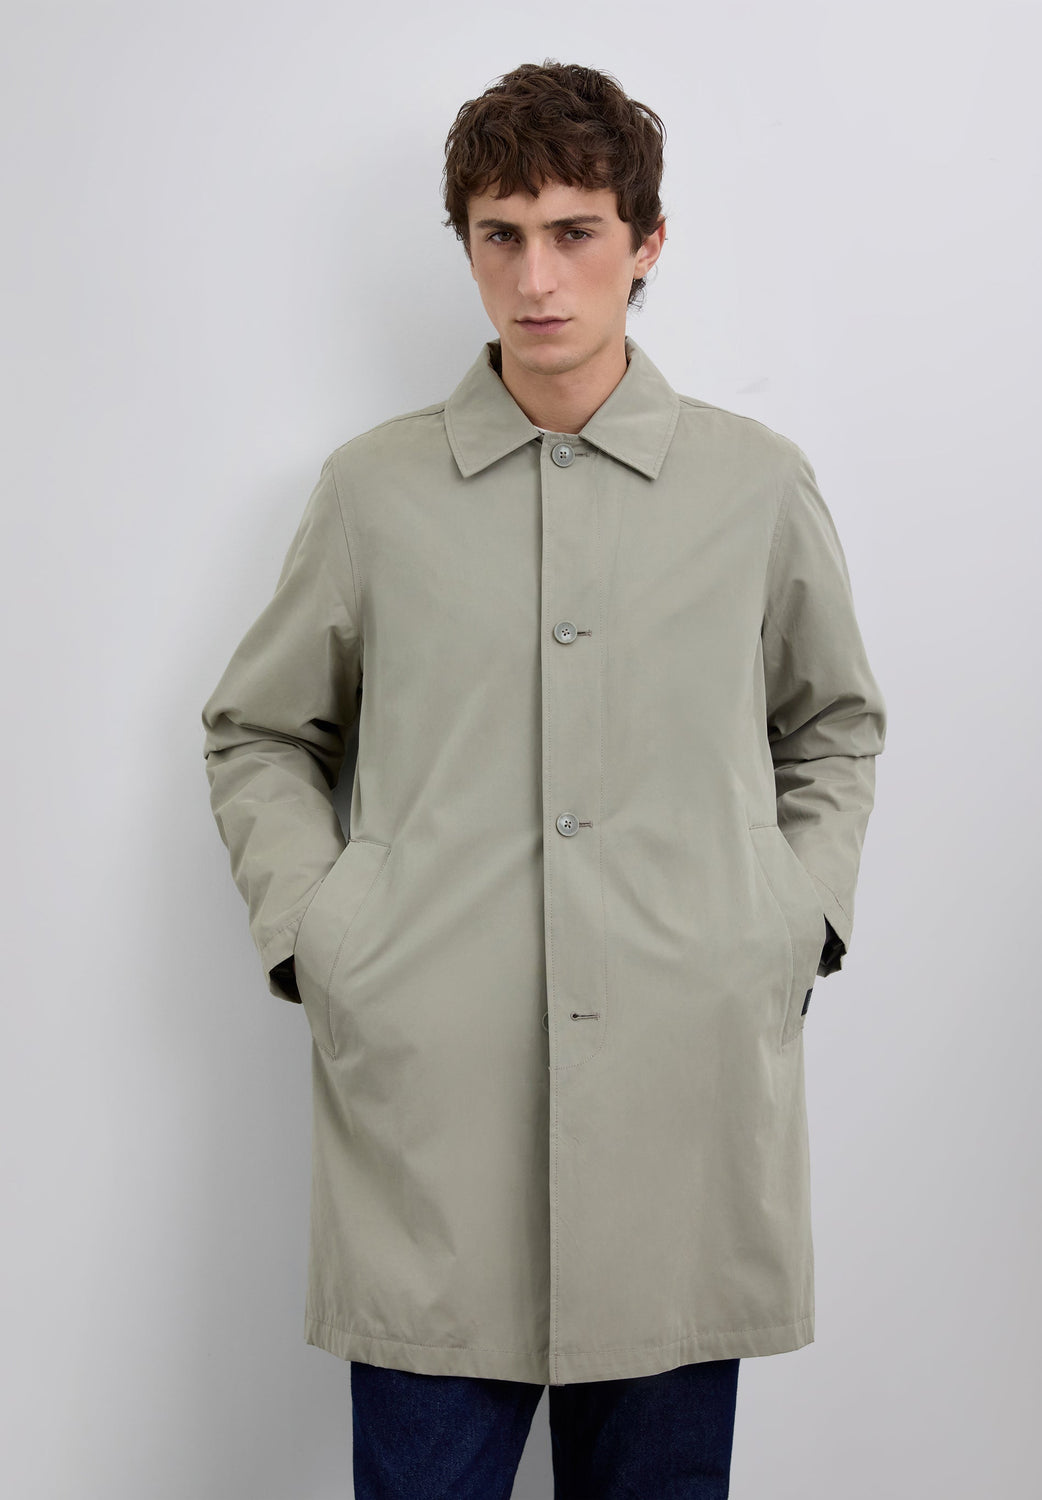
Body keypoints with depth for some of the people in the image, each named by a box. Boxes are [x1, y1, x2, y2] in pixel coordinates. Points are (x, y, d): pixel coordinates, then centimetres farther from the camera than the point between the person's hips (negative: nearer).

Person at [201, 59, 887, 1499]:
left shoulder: (761, 485, 7)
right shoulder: (374, 488, 5)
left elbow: (837, 726, 21)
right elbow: (256, 734, 16)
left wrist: (801, 920, 8)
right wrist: (307, 930, 3)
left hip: (691, 1086, 1)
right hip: (427, 1097, -1)